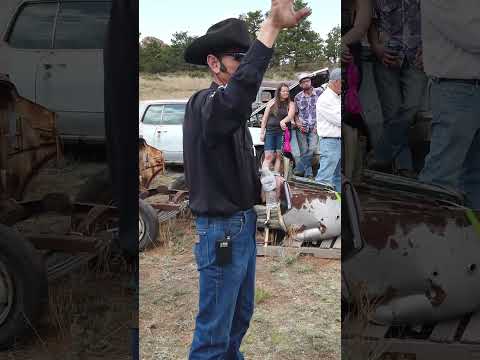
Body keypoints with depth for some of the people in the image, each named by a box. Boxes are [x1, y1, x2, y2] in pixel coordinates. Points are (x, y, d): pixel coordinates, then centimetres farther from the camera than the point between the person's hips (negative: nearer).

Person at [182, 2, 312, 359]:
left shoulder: (232, 110, 13)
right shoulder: (204, 104, -19)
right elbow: (239, 90, -44)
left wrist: (266, 187, 4)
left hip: (244, 224, 10)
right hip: (221, 230, -10)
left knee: (241, 314, 23)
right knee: (214, 329, 0)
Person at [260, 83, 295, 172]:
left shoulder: (290, 104, 10)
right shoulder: (271, 103, 14)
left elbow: (290, 115, -8)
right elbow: (264, 118, 12)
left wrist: (283, 121, -28)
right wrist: (262, 132, 6)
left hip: (283, 132, -1)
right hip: (270, 131, 1)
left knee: (279, 156, -2)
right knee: (268, 156, -6)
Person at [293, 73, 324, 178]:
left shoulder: (319, 92, 1)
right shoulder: (297, 97, 8)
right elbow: (295, 113, 16)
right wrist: (297, 123, -4)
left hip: (314, 128, -2)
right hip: (301, 129, 2)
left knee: (312, 149, -16)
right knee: (304, 152, -2)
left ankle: (298, 170, -10)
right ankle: (308, 173, 5)